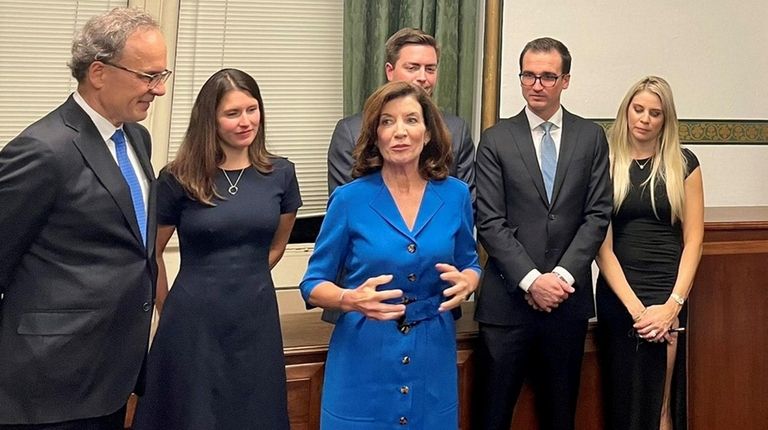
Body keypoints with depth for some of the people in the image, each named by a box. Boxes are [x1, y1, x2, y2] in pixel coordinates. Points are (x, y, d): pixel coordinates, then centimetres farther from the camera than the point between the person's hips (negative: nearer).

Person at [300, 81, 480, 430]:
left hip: (432, 358, 2)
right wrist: (351, 299, -23)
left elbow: (469, 264, 13)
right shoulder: (350, 199, -7)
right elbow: (313, 285, -3)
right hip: (363, 361, -2)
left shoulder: (455, 195, 0)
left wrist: (467, 282, -11)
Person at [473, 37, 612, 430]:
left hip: (569, 296, 2)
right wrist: (531, 280, -14)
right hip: (508, 298, -2)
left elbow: (597, 215, 1)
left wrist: (562, 275, -10)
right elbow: (489, 222, -5)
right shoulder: (496, 139, 1)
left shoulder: (591, 137, 7)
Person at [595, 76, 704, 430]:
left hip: (668, 294, 0)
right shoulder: (606, 164, 4)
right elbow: (602, 244, -2)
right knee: (623, 401, 0)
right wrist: (635, 306, -12)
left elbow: (693, 239, 3)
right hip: (618, 294, 0)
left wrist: (673, 305, -9)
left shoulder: (684, 164, 6)